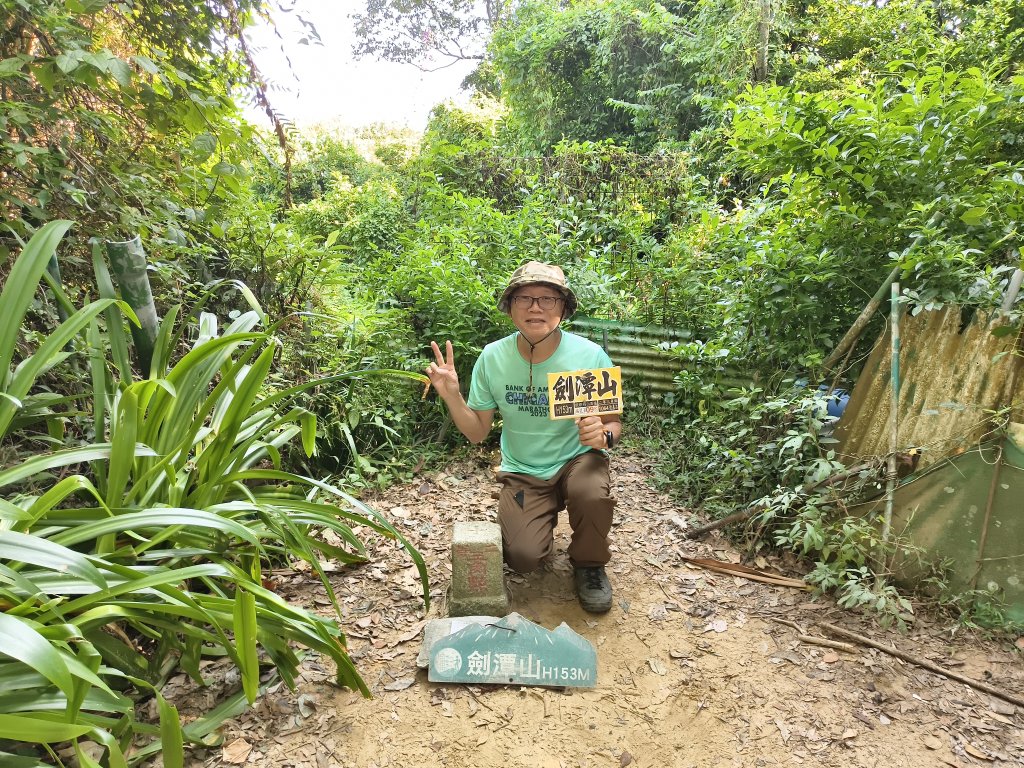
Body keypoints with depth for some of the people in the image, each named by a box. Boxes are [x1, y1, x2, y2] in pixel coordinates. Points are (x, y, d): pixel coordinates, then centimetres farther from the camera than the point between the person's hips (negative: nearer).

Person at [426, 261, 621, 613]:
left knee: (593, 494, -34)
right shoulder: (493, 357, -11)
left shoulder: (590, 355, -16)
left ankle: (589, 564, 1)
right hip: (522, 471, 1)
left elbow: (613, 423, -6)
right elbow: (477, 432, -4)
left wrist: (604, 434, -30)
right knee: (522, 558, -15)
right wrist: (452, 396, -22)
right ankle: (542, 519, 23)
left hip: (577, 458, -1)